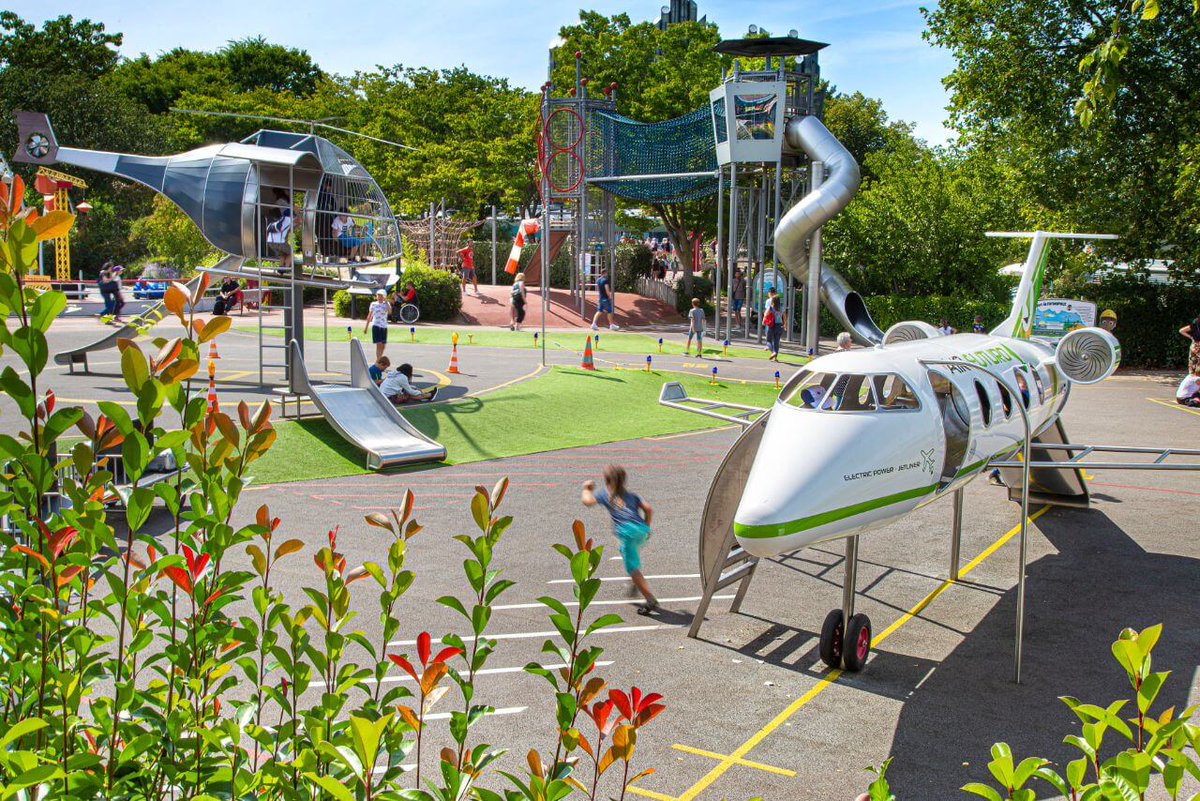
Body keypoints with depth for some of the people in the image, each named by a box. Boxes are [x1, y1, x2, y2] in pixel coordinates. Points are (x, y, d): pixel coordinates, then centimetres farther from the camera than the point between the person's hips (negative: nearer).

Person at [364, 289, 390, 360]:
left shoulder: (386, 304, 4)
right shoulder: (373, 304, 4)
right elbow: (369, 315, 11)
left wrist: (385, 301, -19)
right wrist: (366, 327, 11)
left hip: (384, 327, 3)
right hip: (376, 326, -3)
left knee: (383, 346, 9)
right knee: (379, 344, -15)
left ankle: (378, 360, 25)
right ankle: (378, 361, -14)